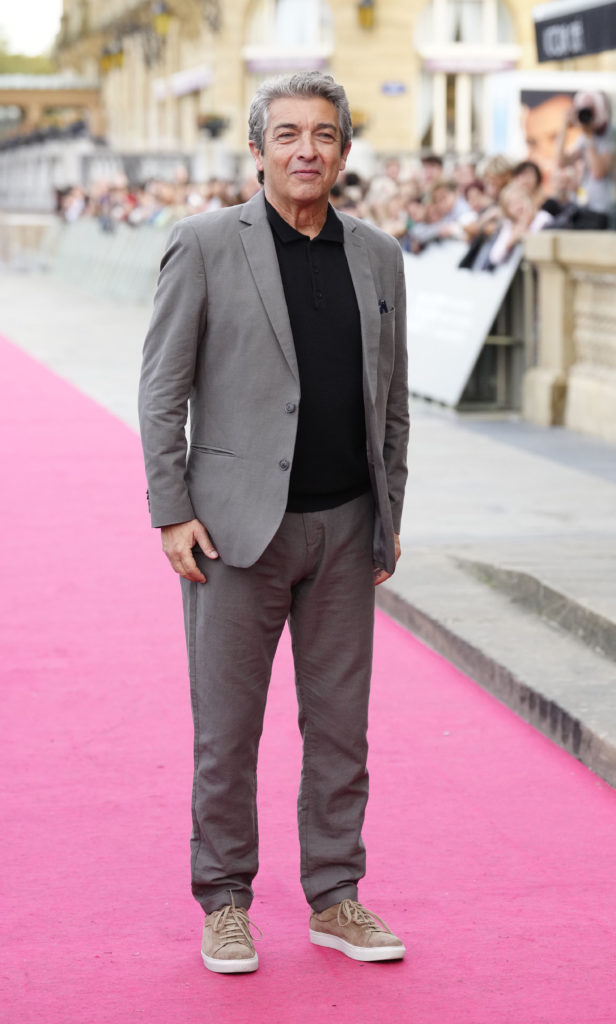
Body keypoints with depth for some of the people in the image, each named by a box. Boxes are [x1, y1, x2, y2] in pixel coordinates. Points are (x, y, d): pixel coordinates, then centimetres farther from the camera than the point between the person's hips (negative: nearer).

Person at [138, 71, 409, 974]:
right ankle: (225, 903, 17)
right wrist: (172, 514, -9)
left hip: (344, 527, 4)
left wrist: (390, 517, 11)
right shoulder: (205, 246, -4)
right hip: (238, 526, -4)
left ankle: (335, 900, 21)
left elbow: (391, 396, 14)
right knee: (227, 729, 4)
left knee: (340, 723, 9)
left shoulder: (378, 256, 9)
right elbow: (162, 388, -4)